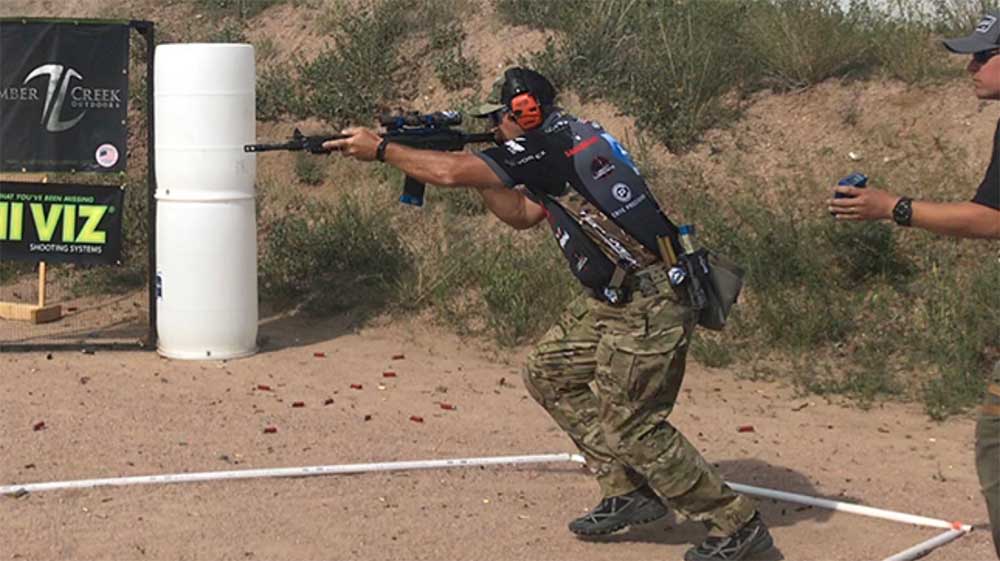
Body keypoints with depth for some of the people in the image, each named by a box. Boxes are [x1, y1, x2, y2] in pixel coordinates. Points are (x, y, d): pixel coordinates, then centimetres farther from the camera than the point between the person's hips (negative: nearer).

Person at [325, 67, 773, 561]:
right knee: (549, 375, 14)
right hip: (613, 299, 10)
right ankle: (626, 493, 18)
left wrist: (379, 148, -5)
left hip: (646, 307, -10)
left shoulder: (552, 143, -14)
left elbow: (450, 174, -17)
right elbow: (520, 214, 25)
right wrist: (470, 164, 14)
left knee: (628, 425, -5)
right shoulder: (565, 144, 15)